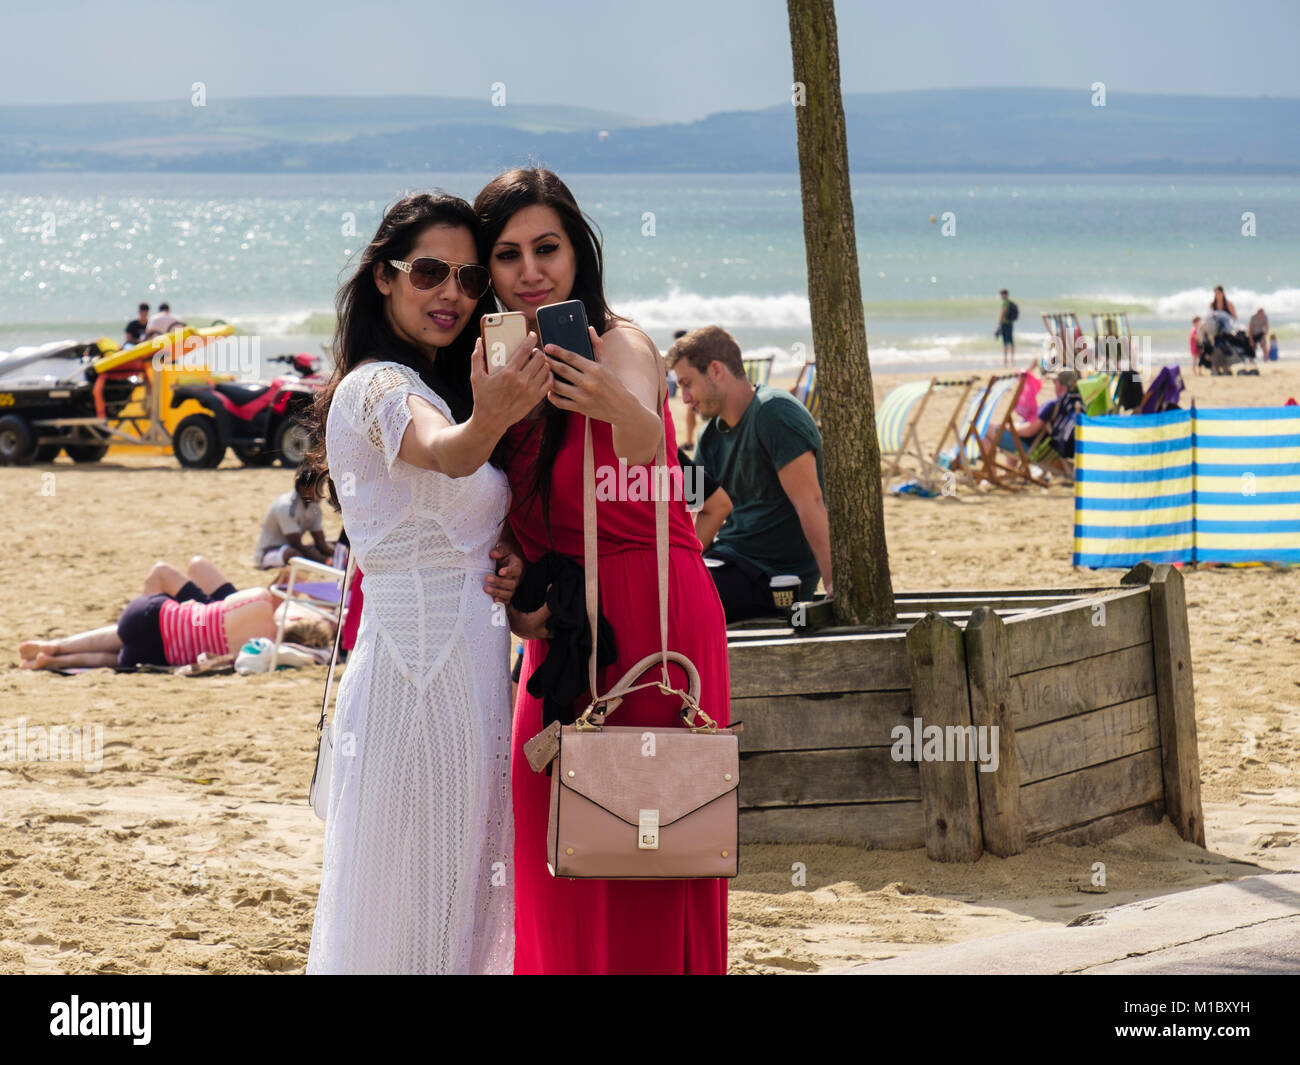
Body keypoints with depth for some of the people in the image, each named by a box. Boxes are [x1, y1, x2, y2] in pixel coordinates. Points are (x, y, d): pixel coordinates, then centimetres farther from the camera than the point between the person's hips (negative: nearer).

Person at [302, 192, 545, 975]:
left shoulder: (430, 388, 17)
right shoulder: (379, 386, -13)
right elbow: (442, 453, -36)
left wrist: (503, 560, 4)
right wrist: (490, 421, -57)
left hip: (464, 671, 10)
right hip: (424, 674, -10)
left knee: (459, 903, 16)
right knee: (411, 917, -6)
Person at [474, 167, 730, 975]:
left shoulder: (619, 344, -13)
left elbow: (647, 453, -36)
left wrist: (623, 411, -58)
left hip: (652, 616, -7)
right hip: (567, 629, 7)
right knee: (559, 851, 9)